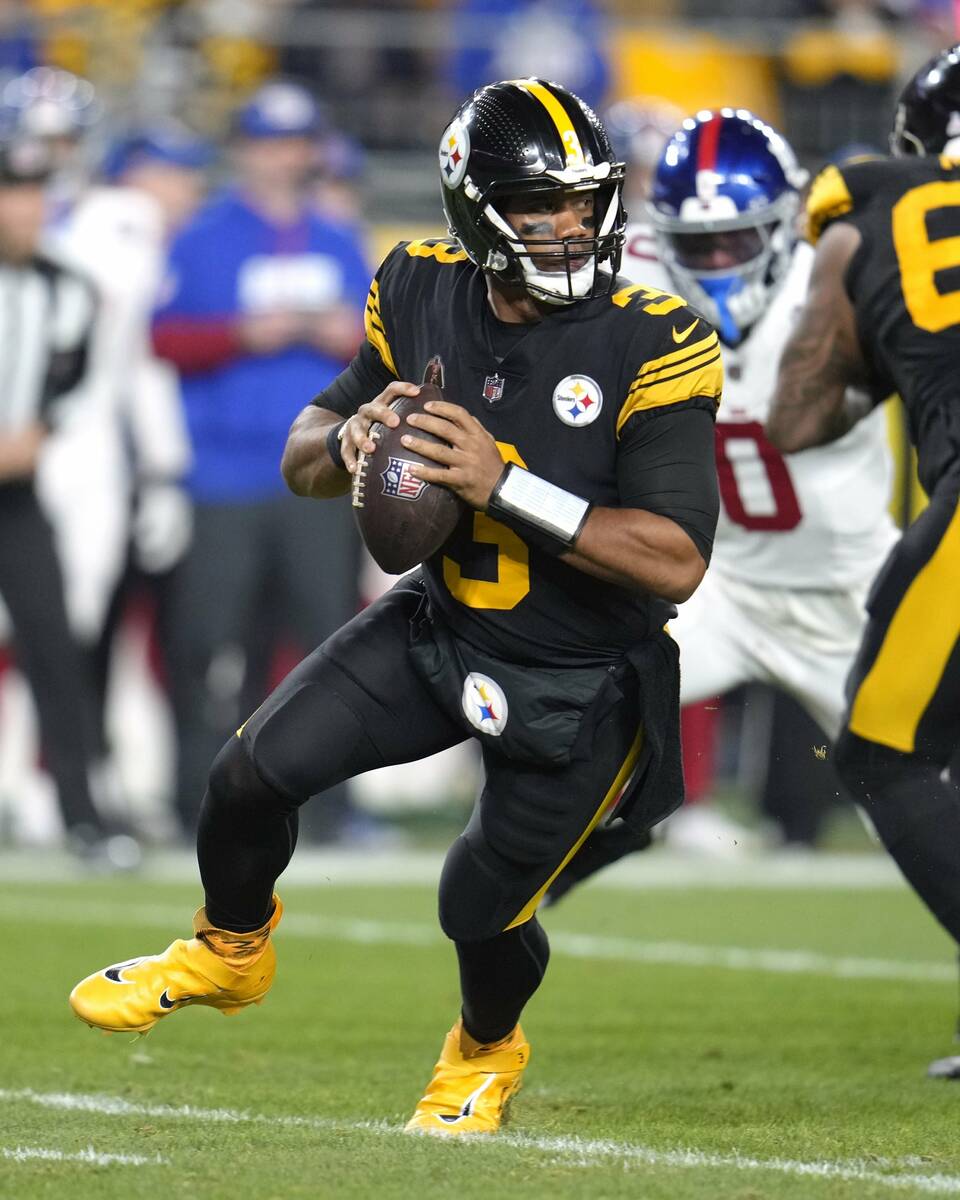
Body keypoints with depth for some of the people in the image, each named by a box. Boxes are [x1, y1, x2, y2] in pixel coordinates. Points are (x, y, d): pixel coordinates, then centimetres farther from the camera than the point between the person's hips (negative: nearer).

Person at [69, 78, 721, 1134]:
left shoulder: (649, 345, -24)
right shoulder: (422, 297, -8)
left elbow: (676, 562, -29)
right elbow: (301, 465, 2)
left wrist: (503, 487, -35)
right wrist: (352, 439, -23)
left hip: (580, 688, -4)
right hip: (442, 621, 4)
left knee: (482, 908, 6)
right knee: (255, 772, -8)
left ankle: (486, 1051, 41)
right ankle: (231, 949, 24)